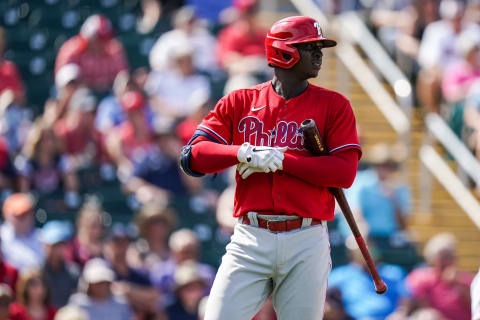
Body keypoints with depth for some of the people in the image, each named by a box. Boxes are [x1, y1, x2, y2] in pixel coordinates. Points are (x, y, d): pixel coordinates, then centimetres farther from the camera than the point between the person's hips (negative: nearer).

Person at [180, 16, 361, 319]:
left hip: (307, 244, 0)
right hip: (250, 240, 0)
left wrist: (281, 161, -13)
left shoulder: (333, 105, 7)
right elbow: (192, 157, 0)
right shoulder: (240, 101, 9)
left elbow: (345, 173, -5)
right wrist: (244, 153, -17)